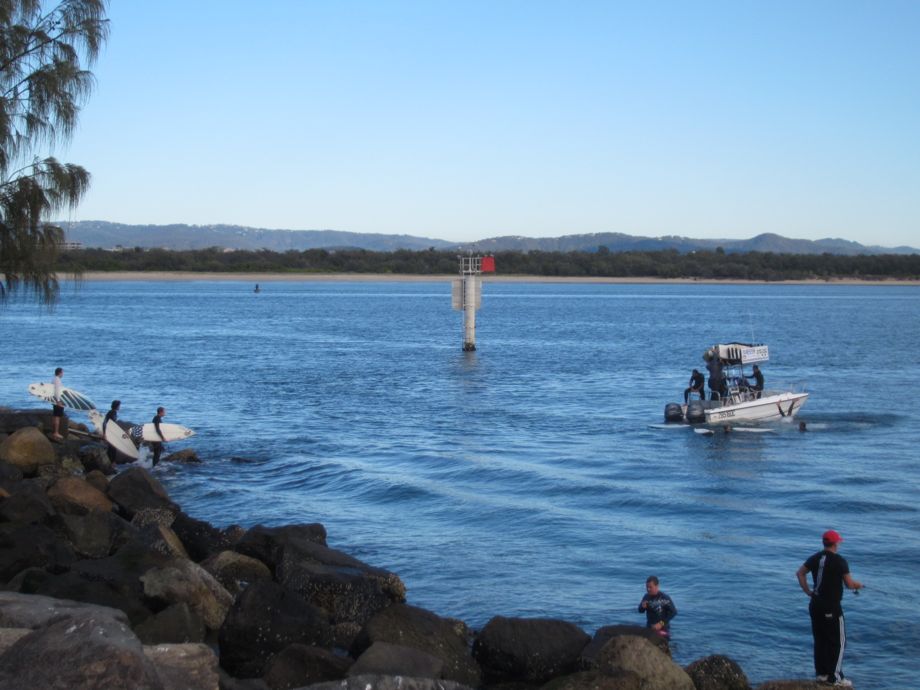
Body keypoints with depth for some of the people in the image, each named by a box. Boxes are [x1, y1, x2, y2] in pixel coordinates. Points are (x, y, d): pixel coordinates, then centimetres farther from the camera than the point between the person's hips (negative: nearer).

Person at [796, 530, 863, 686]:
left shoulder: (815, 558, 6)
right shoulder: (840, 561, -13)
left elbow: (799, 573, 8)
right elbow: (849, 584, -10)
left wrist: (808, 591, 11)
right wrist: (858, 585, 11)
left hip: (815, 605, 7)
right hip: (832, 607, -7)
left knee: (820, 639, 14)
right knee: (838, 641, 3)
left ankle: (821, 673, 20)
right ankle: (835, 677, 3)